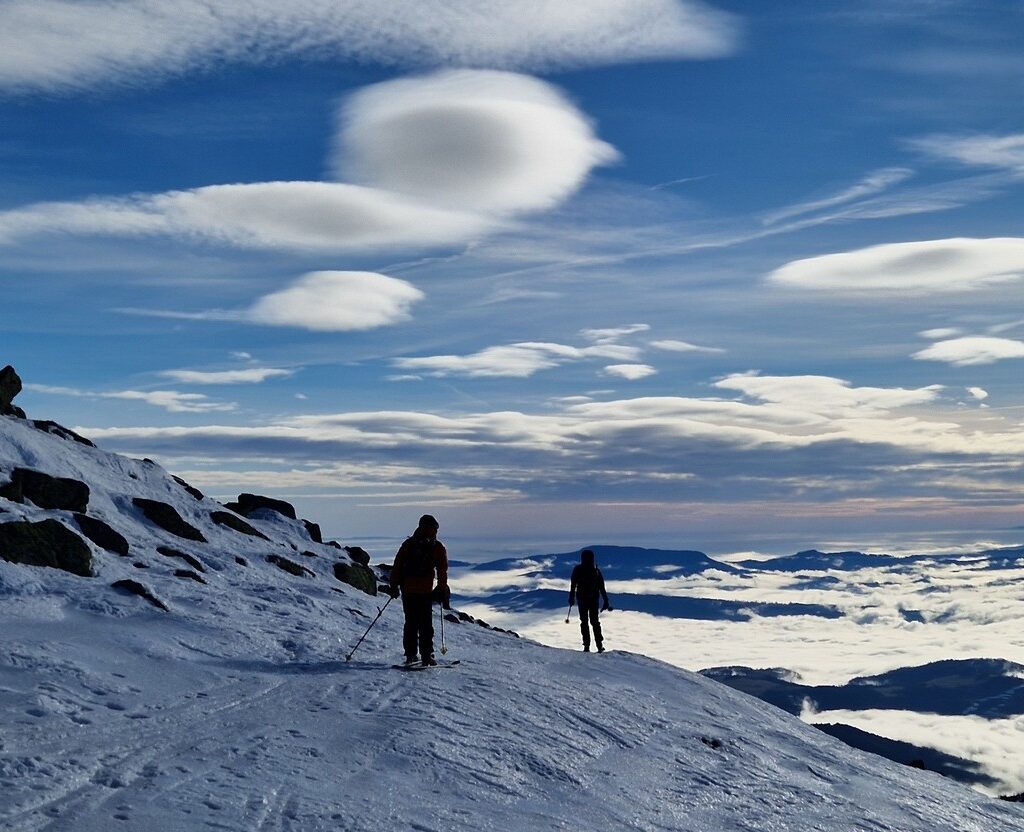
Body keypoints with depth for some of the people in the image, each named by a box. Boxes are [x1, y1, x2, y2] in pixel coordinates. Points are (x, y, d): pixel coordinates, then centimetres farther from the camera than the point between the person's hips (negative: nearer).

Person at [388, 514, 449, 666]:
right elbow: (442, 572, 0)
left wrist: (394, 585, 11)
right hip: (425, 591, -3)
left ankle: (410, 655, 10)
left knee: (411, 622, 12)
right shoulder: (438, 548, 1)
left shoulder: (408, 543, 8)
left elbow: (397, 565, 7)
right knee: (425, 625, 3)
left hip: (407, 589, 3)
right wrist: (443, 591, 7)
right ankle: (426, 656, -1)